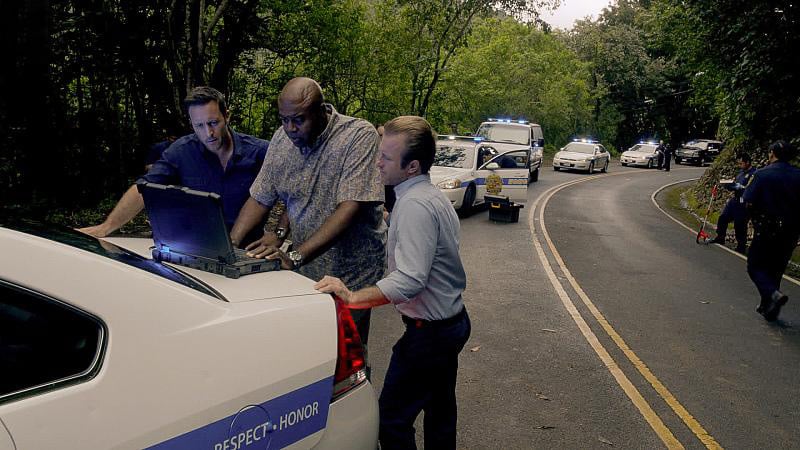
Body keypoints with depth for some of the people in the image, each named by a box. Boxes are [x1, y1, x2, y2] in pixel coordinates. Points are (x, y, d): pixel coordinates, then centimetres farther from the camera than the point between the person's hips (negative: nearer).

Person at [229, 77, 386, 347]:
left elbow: (351, 209, -26)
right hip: (304, 273, 5)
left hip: (350, 275, -4)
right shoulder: (282, 139, 1)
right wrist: (229, 244, -9)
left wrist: (296, 256, -31)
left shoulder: (359, 136, -18)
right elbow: (260, 198, 6)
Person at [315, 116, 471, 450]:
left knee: (392, 419, 0)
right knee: (440, 411, 22)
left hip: (429, 331, -10)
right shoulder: (434, 196, 8)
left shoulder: (414, 205, -25)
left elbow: (410, 281, -33)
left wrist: (352, 297, -35)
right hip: (453, 320, 10)